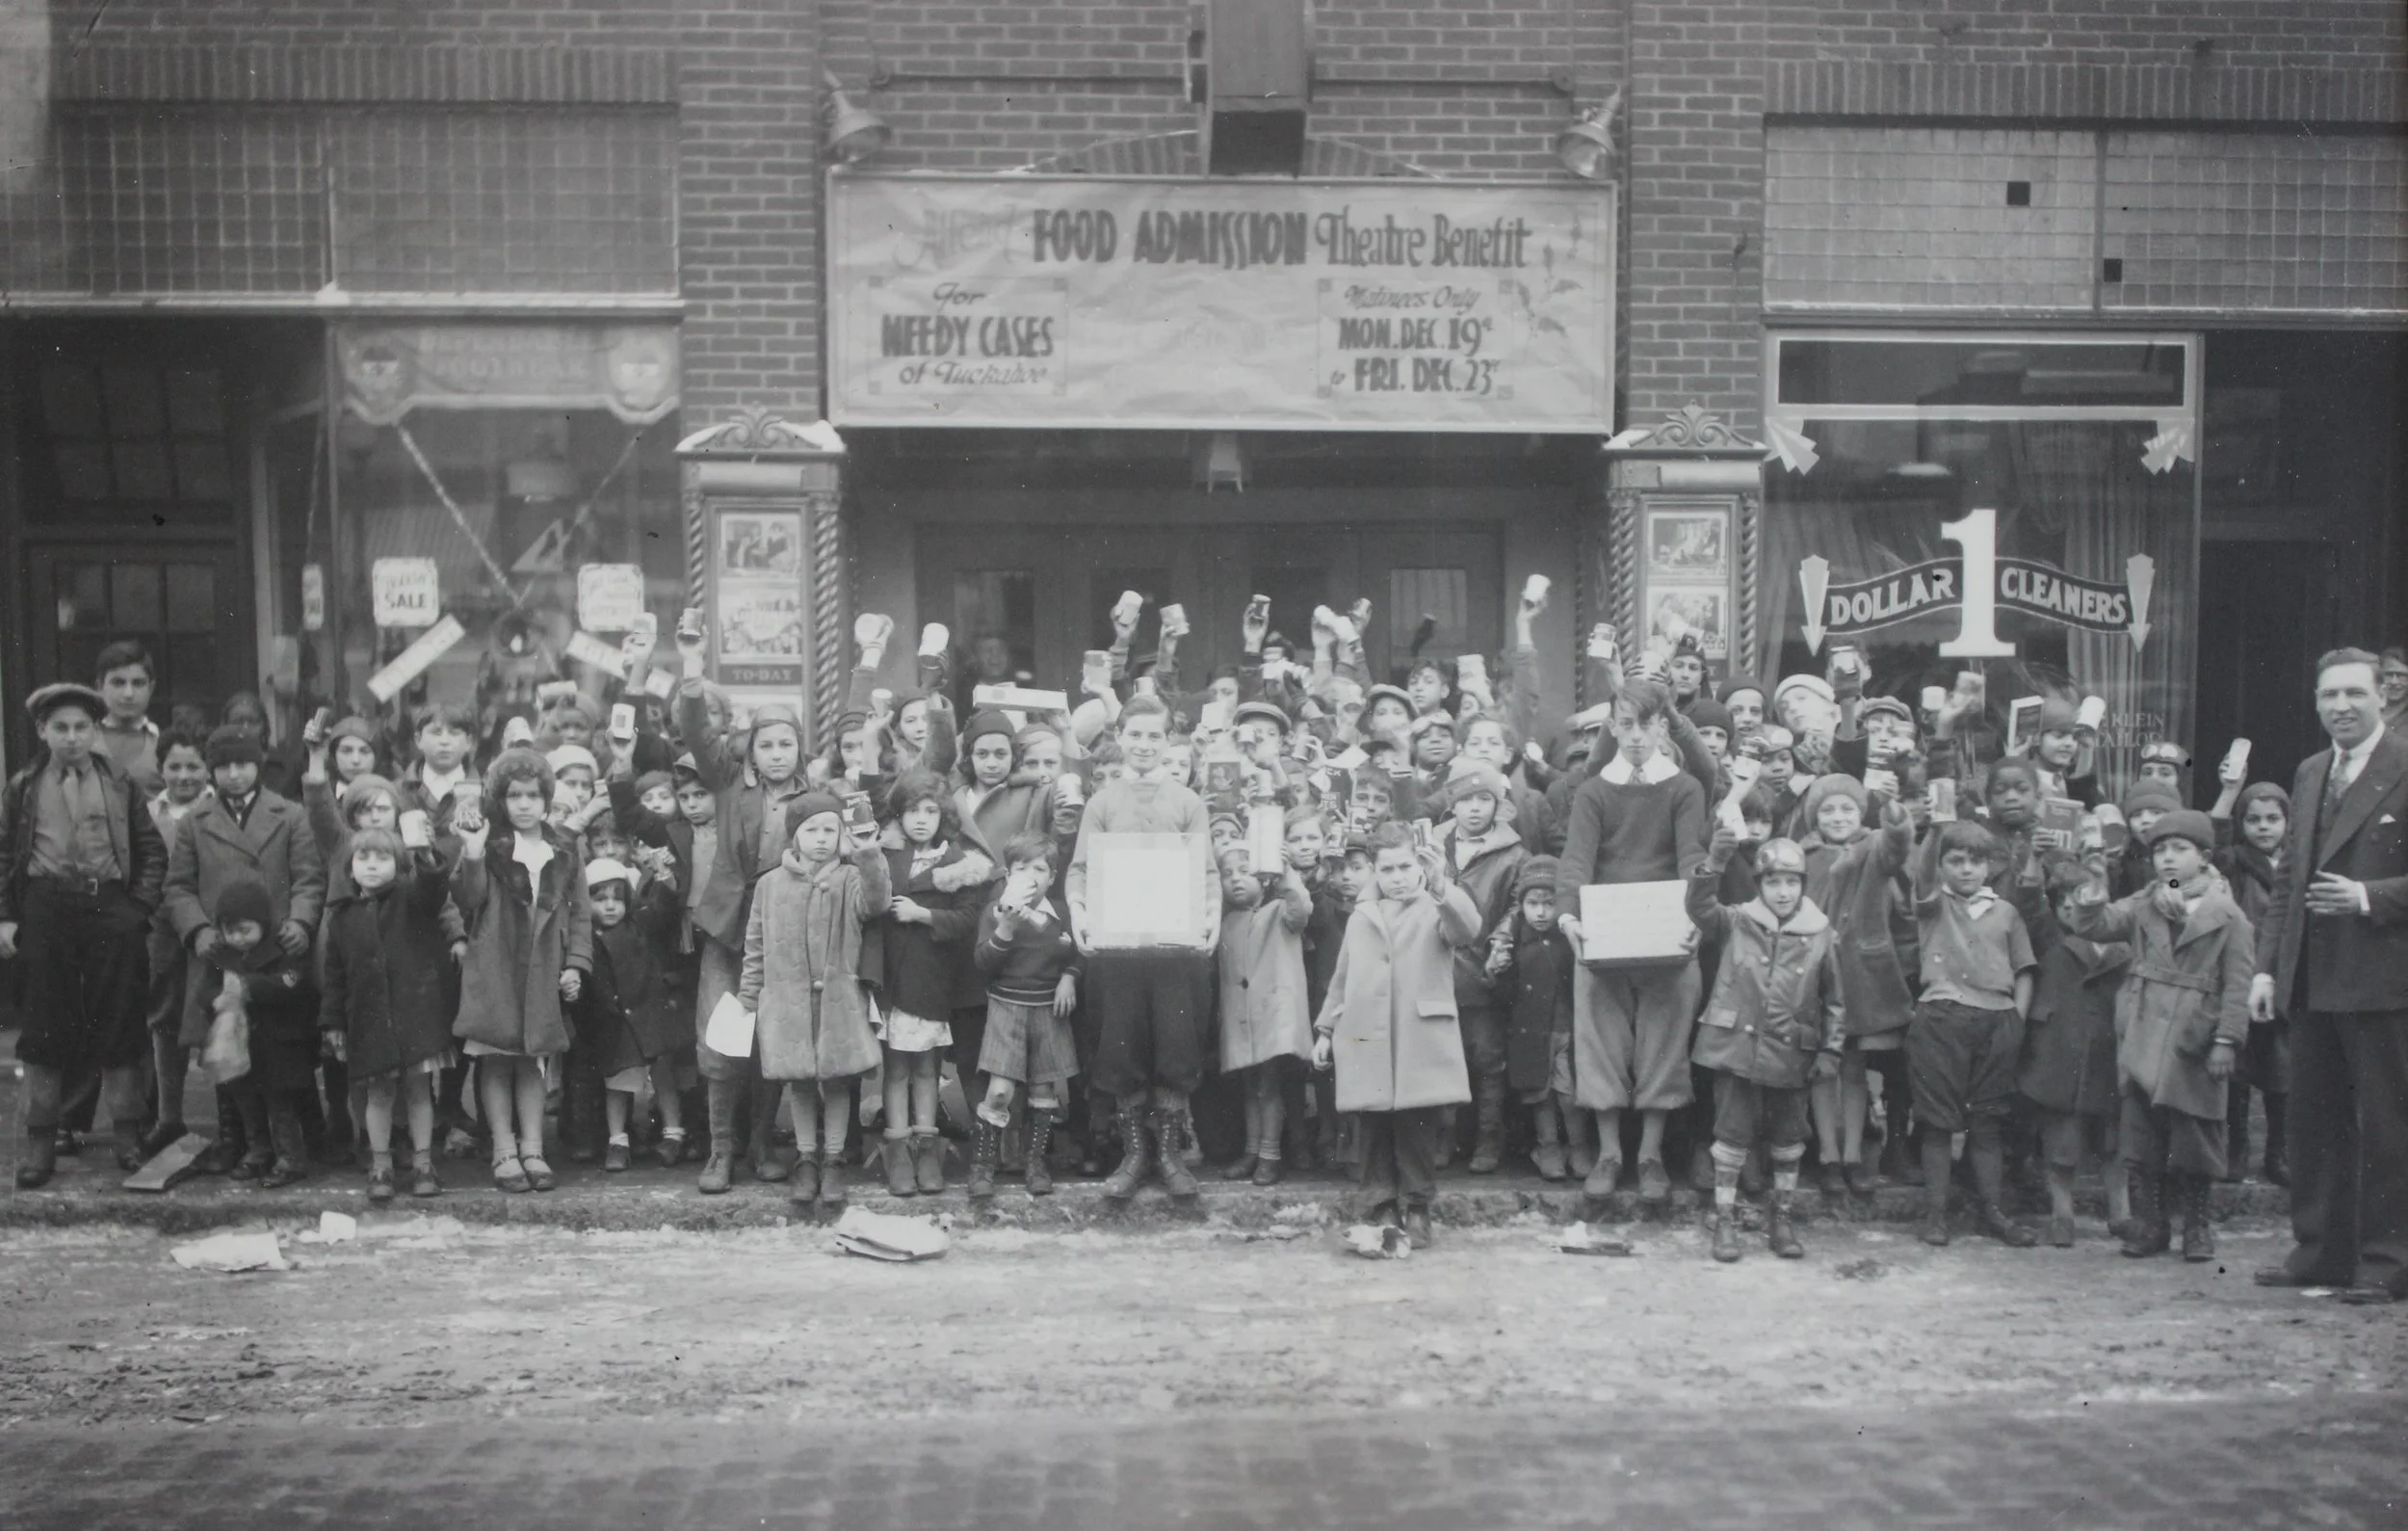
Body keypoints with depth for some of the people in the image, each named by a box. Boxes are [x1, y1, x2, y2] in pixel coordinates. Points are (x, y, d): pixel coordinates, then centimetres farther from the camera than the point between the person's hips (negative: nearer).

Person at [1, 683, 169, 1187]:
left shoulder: (120, 786, 7)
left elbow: (153, 850, 8)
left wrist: (139, 906, -2)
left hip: (111, 907, 0)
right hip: (45, 910, 0)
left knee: (118, 1022, 4)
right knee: (45, 1024, 3)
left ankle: (129, 1132, 13)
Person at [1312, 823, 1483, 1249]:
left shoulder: (1436, 909, 5)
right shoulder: (1360, 917, 18)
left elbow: (1467, 930, -18)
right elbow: (1341, 980, 23)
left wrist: (1441, 887, -33)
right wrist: (1325, 1030, 19)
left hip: (1420, 1042, -3)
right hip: (1367, 1041, 3)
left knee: (1416, 1126, -1)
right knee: (1373, 1127, 4)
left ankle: (1416, 1209, 11)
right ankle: (1378, 1204, 14)